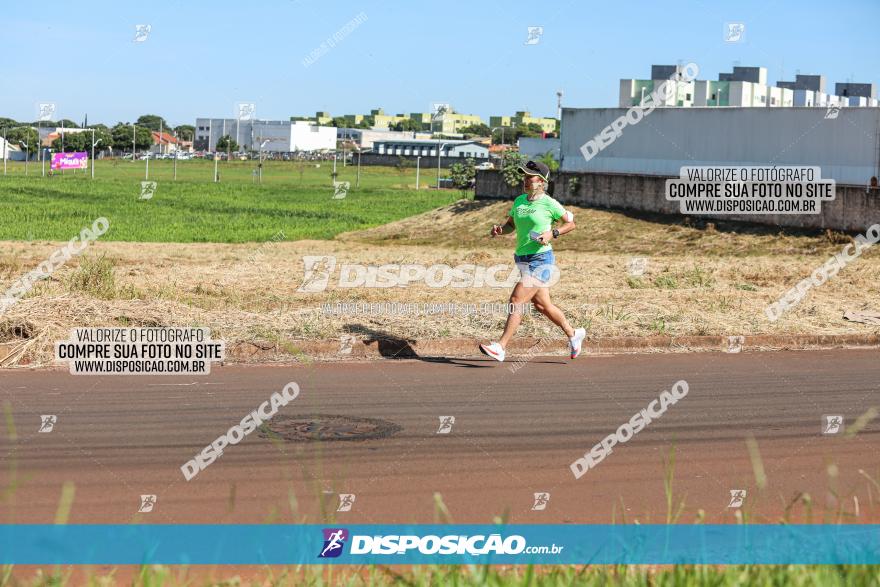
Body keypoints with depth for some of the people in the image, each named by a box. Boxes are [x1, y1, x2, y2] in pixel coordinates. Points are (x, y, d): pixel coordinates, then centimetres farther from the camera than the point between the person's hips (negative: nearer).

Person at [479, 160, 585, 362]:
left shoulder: (549, 203, -9)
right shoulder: (519, 201, 9)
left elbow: (571, 223, 0)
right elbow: (510, 225, 20)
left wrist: (552, 233, -16)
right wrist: (499, 229, -2)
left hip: (541, 260, -8)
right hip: (523, 260, 8)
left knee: (516, 301, -15)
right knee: (541, 305, 16)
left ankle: (500, 347, -16)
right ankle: (573, 334, 36)